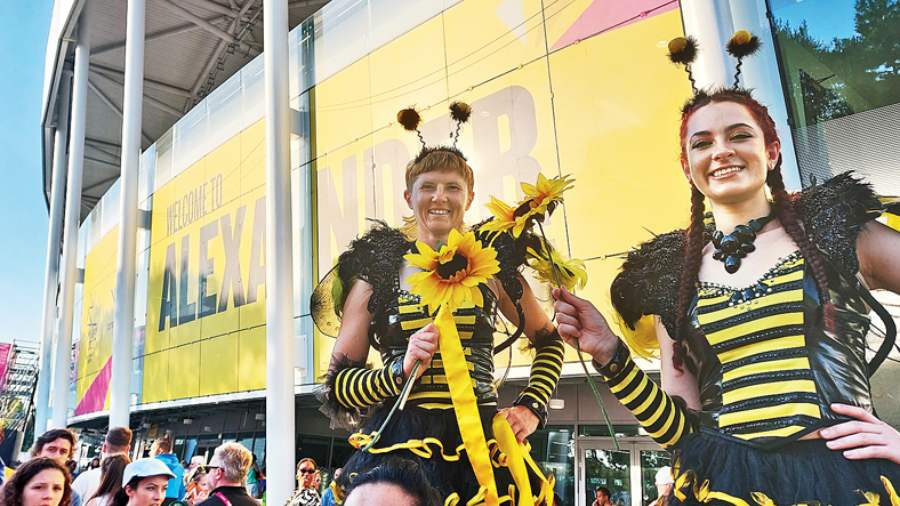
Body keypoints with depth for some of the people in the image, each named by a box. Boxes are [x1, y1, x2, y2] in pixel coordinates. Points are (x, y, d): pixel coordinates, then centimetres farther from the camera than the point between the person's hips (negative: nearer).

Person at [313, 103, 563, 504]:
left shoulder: (493, 265, 3)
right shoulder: (377, 273, 0)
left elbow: (548, 341, 18)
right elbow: (338, 384, 0)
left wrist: (532, 407, 6)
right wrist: (401, 371, -16)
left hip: (481, 442, 1)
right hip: (399, 446, -1)